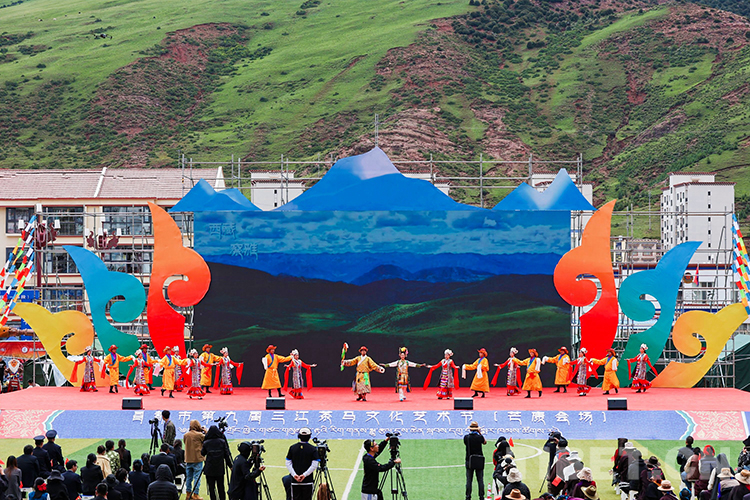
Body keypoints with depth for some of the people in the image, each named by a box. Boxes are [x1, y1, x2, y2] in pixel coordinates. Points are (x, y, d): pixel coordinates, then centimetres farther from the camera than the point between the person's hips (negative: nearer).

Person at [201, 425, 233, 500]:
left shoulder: (206, 443, -5)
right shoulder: (222, 442, -4)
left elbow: (202, 453, 10)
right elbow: (227, 455, -3)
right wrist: (230, 466, 4)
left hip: (209, 469, -1)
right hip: (220, 469, 1)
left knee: (211, 488, 3)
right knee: (221, 487, 9)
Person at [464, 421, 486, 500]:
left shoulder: (466, 437, -6)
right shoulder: (480, 437, -8)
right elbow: (485, 442, 12)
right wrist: (480, 433, 11)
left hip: (469, 461, 1)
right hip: (479, 461, -1)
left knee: (469, 480, 3)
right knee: (480, 480, 4)